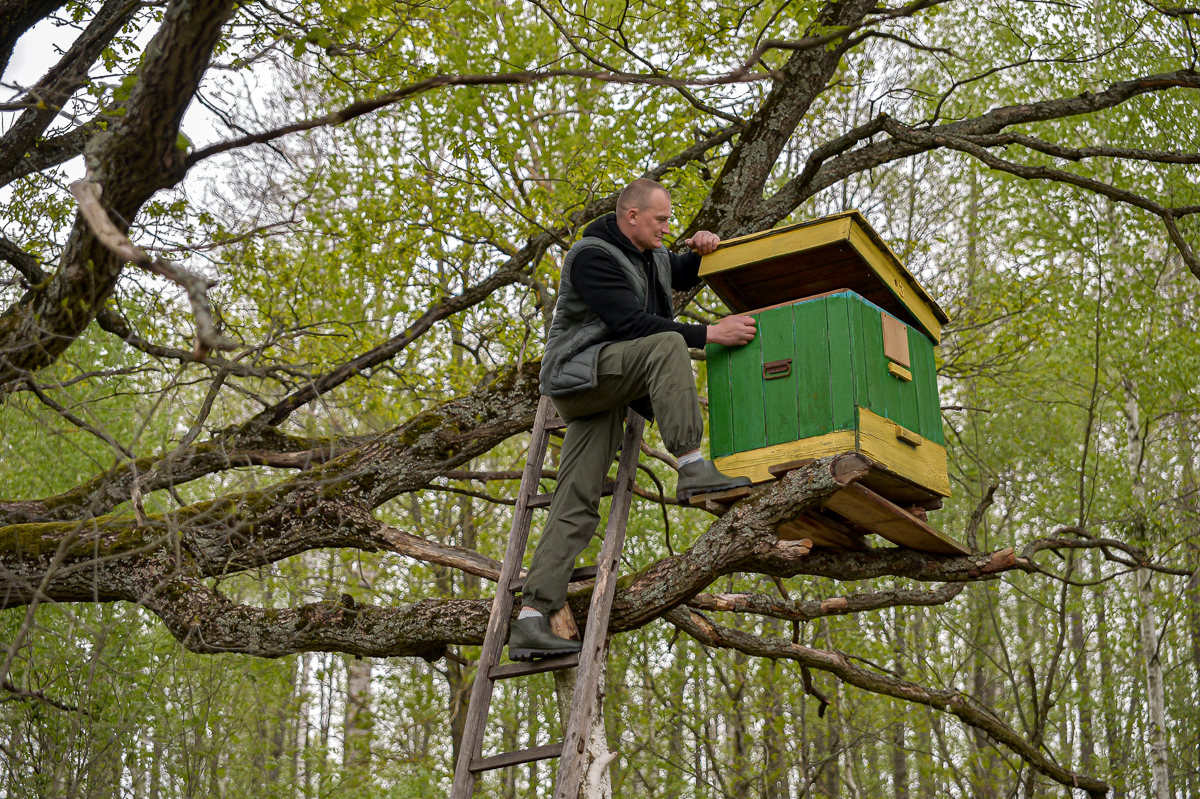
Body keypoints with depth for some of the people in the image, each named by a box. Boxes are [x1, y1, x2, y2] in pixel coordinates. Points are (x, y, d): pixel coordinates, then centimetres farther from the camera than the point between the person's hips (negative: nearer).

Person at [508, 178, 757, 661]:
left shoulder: (648, 254, 15)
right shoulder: (593, 256, -13)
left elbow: (684, 276, 36)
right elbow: (631, 323, -23)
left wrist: (700, 250, 11)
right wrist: (710, 334, -23)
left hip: (612, 387, 8)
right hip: (581, 372, -8)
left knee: (576, 506, -3)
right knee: (667, 345, -30)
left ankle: (530, 620, -10)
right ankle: (693, 469, -34)